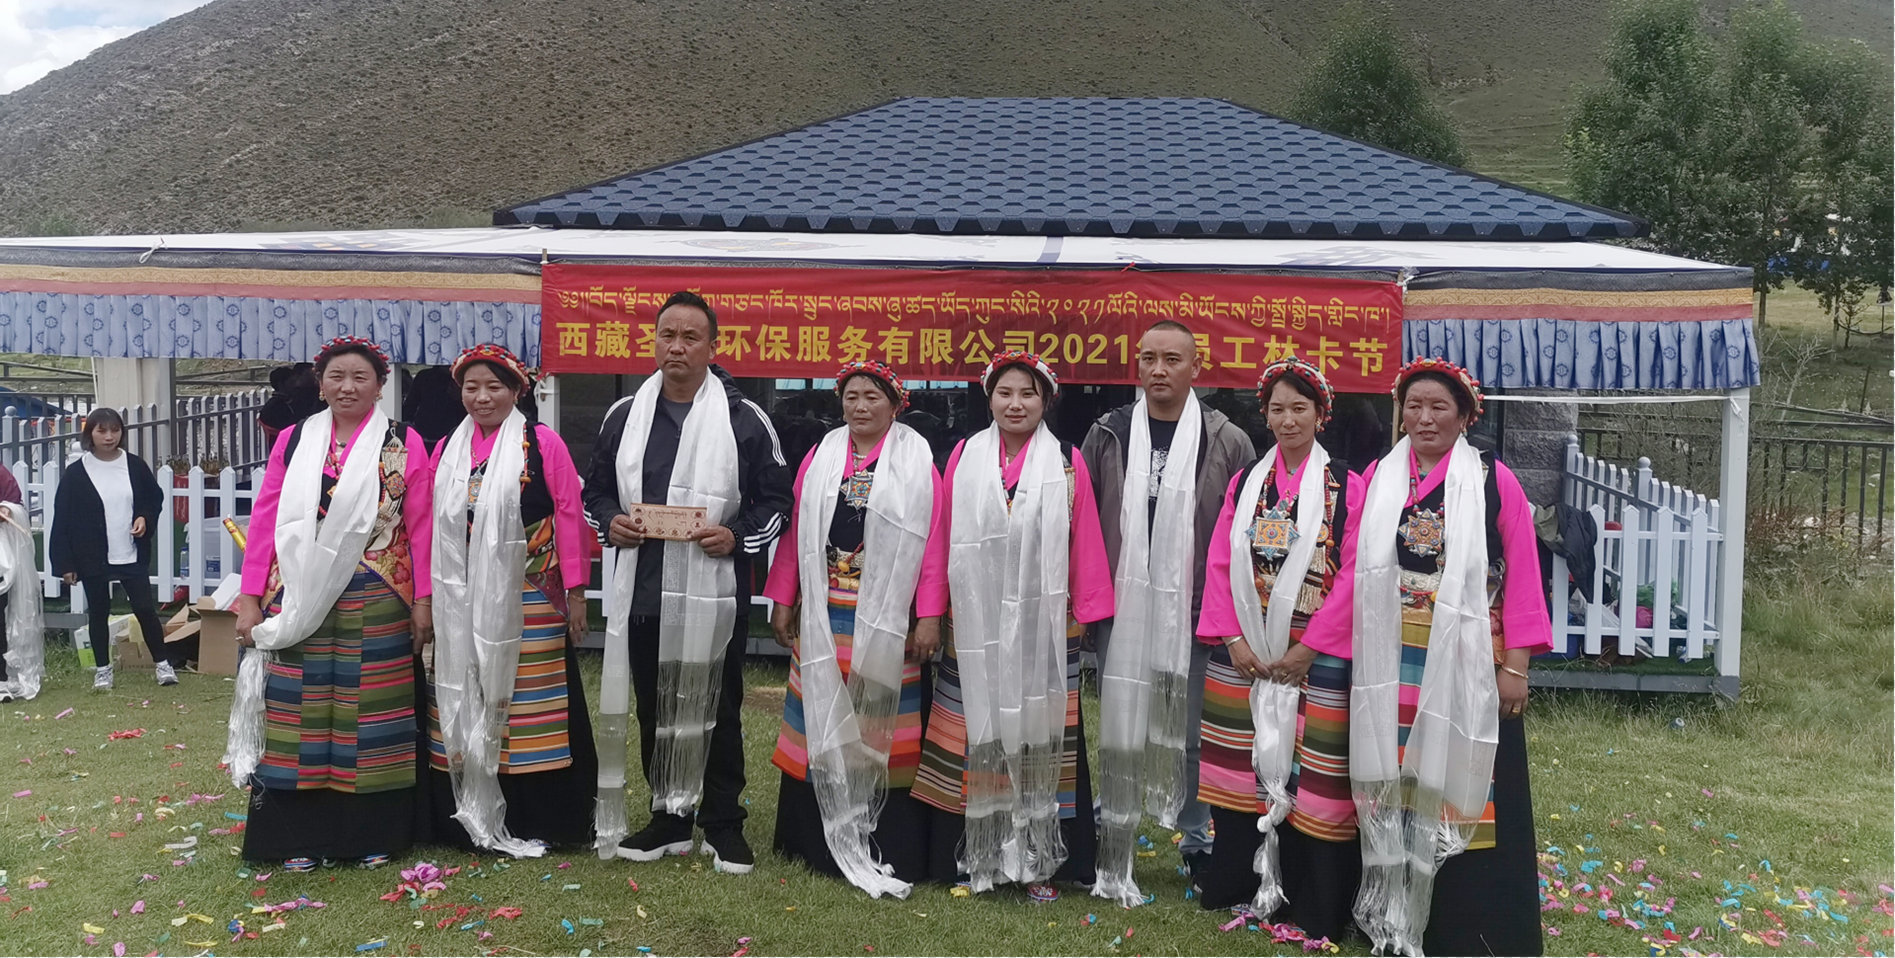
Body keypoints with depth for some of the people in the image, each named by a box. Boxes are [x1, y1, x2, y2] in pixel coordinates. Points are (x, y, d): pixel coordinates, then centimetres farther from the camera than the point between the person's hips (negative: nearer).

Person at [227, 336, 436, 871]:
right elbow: (265, 521, 6)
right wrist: (250, 597, 0)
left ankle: (373, 832, 16)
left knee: (370, 712, 4)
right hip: (300, 605, 2)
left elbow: (421, 527, 0)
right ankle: (301, 836, 16)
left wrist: (422, 599, -4)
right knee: (302, 716, 5)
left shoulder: (404, 444, 2)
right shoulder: (293, 441, 8)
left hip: (377, 607, -1)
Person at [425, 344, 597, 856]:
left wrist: (575, 591, -7)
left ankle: (532, 821, 12)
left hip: (528, 604, -4)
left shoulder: (543, 443, -2)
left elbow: (570, 516, -4)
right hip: (462, 606, 4)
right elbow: (433, 526, 14)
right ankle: (469, 818, 21)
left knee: (524, 706, 0)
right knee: (464, 705, 9)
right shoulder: (447, 449, 11)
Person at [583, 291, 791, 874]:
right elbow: (597, 489, 16)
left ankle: (723, 826, 21)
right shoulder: (624, 415, 8)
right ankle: (669, 819, 29)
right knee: (654, 710, 14)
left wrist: (737, 535, -16)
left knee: (717, 712, 7)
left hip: (715, 595, -4)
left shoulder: (745, 420, -2)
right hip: (643, 592, 4)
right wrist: (610, 522, -5)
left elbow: (776, 498, 0)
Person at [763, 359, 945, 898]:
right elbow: (794, 532, 10)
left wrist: (929, 617, -11)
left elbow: (933, 542, -5)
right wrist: (782, 603, 6)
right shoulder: (820, 458, 9)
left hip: (886, 621, -3)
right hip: (823, 620, 3)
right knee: (821, 725, 10)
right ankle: (818, 839, 24)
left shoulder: (916, 462, -1)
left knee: (882, 728, 2)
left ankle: (888, 849, 12)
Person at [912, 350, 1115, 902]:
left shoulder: (1067, 463, 3)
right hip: (975, 624, 1)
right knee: (976, 735, 5)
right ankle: (974, 855, 17)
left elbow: (1085, 542, 2)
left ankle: (1037, 860, 12)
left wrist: (1083, 611, 0)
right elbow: (943, 536, 5)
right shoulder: (965, 458, 5)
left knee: (1038, 733, 2)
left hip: (1043, 626, -1)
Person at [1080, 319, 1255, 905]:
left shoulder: (1226, 443, 0)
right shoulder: (1108, 435, 5)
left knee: (1193, 734, 9)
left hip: (1195, 615, -1)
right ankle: (1113, 856, 19)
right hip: (1121, 610, 1)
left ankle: (1199, 844, 27)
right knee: (1118, 734, 7)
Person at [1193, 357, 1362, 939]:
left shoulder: (1346, 487, -3)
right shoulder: (1244, 482, 8)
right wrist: (1233, 639, -5)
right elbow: (1219, 563, 5)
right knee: (1242, 765, 9)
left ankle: (1312, 905, 13)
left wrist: (1307, 650, -12)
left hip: (1313, 655, -3)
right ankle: (1237, 884, 24)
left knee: (1307, 773, 0)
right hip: (1242, 652, 3)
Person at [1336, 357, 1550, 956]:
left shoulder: (1493, 481, -1)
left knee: (1460, 787, 3)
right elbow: (1353, 572, 7)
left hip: (1465, 668, -2)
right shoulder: (1377, 480, 7)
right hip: (1391, 667, 2)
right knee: (1395, 787, 9)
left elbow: (1522, 576, -2)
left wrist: (1515, 665, -7)